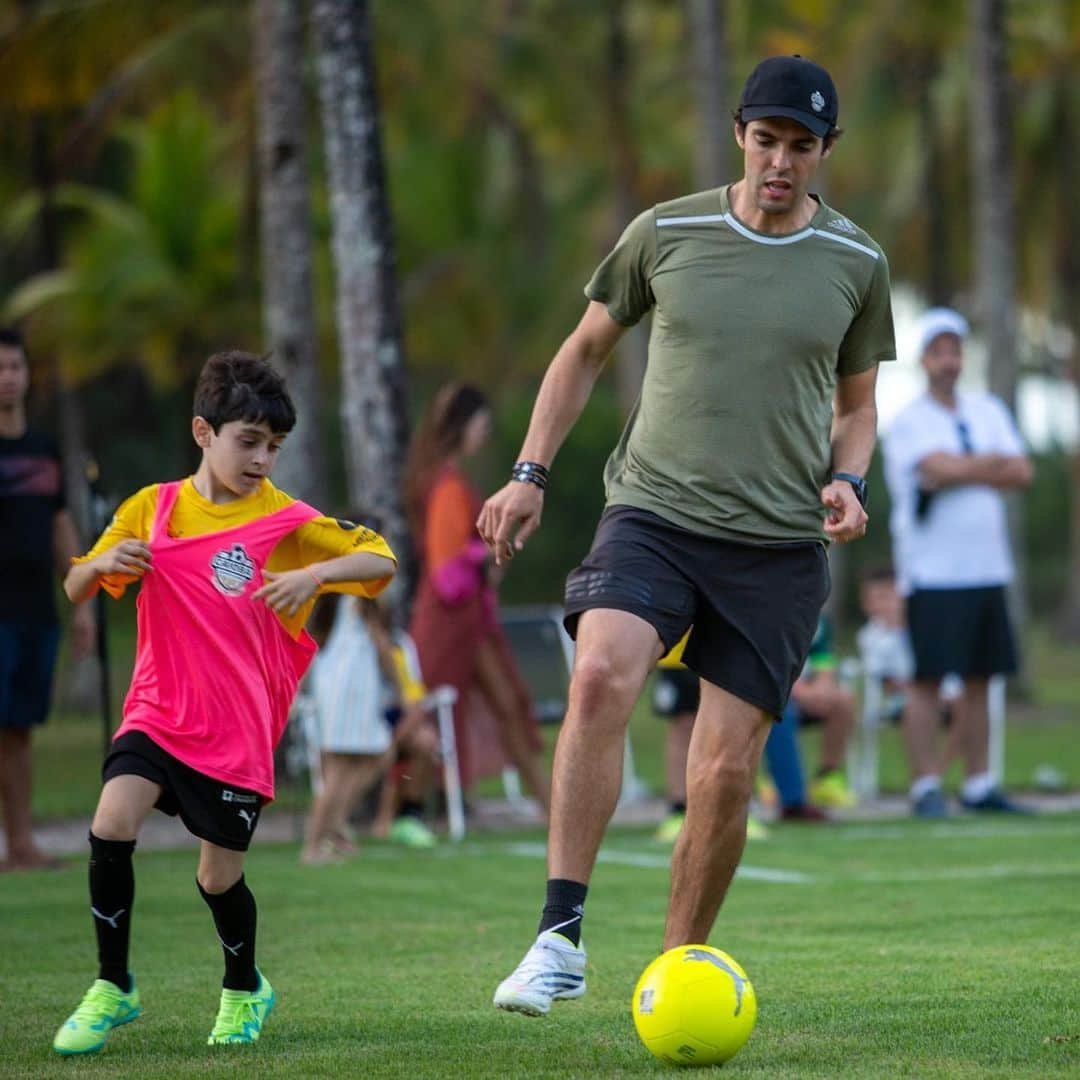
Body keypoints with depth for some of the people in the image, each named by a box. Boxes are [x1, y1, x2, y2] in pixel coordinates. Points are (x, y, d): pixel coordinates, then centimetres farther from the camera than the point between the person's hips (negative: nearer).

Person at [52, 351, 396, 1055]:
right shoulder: (152, 509, 3)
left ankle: (245, 990, 34)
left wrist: (315, 573, -26)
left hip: (239, 728, -2)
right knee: (112, 823, -20)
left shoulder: (287, 522, -4)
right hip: (159, 712, 2)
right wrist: (104, 563, -15)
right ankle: (113, 989, -5)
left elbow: (382, 562, -7)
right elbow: (76, 589, 9)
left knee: (220, 876, 4)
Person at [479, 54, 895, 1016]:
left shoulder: (856, 264, 5)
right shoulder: (666, 234, 2)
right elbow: (586, 349, 15)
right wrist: (530, 475, 8)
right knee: (601, 678, -28)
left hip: (778, 542, 1)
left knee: (725, 774, -2)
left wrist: (847, 481, -3)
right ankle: (560, 937, -28)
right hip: (653, 513, -1)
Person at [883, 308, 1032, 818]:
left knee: (979, 680, 7)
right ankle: (926, 787, -5)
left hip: (988, 568, 6)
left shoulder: (989, 412, 14)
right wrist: (993, 464, -4)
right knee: (927, 680, -7)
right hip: (933, 573, -6)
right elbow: (943, 468, -19)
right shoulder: (909, 422, -3)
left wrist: (964, 473, -12)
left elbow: (1022, 473, 2)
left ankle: (978, 785, 12)